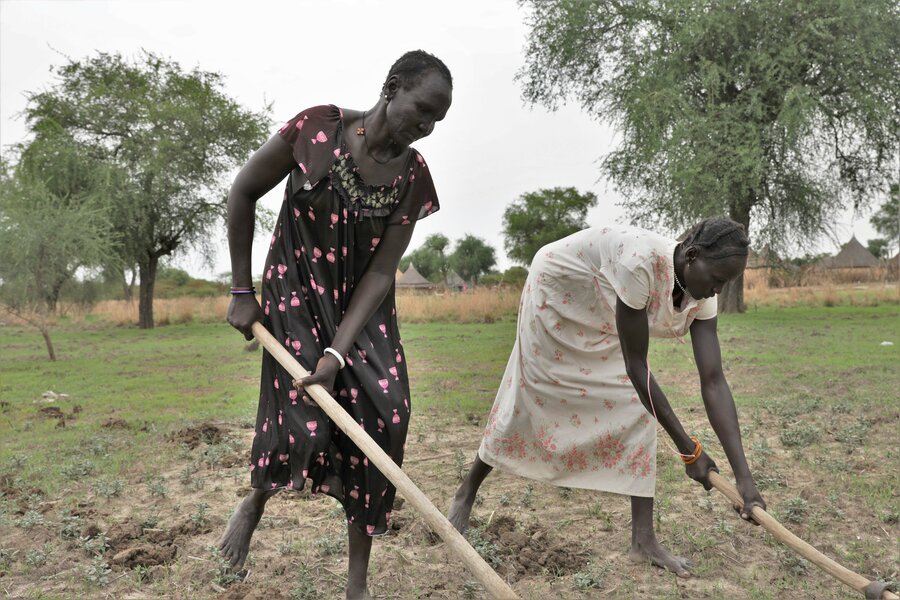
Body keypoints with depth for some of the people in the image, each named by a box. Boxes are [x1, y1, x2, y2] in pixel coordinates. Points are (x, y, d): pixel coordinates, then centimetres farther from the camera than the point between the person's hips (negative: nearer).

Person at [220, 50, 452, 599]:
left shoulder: (413, 174, -9)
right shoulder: (317, 129, -17)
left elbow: (381, 270, -11)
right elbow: (243, 192, -6)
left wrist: (338, 352, -21)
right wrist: (242, 291, -4)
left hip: (365, 311, 3)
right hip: (296, 297, -3)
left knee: (382, 418, -6)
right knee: (303, 424, -15)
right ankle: (256, 501, 24)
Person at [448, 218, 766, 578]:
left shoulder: (701, 300, -20)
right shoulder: (641, 261, -42)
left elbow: (714, 383, -22)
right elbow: (636, 367, -36)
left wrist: (743, 475, -28)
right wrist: (688, 449, -31)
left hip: (603, 320, 6)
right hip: (557, 290, -6)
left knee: (636, 402, -8)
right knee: (527, 397, 3)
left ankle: (643, 539, -3)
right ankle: (466, 492, 27)